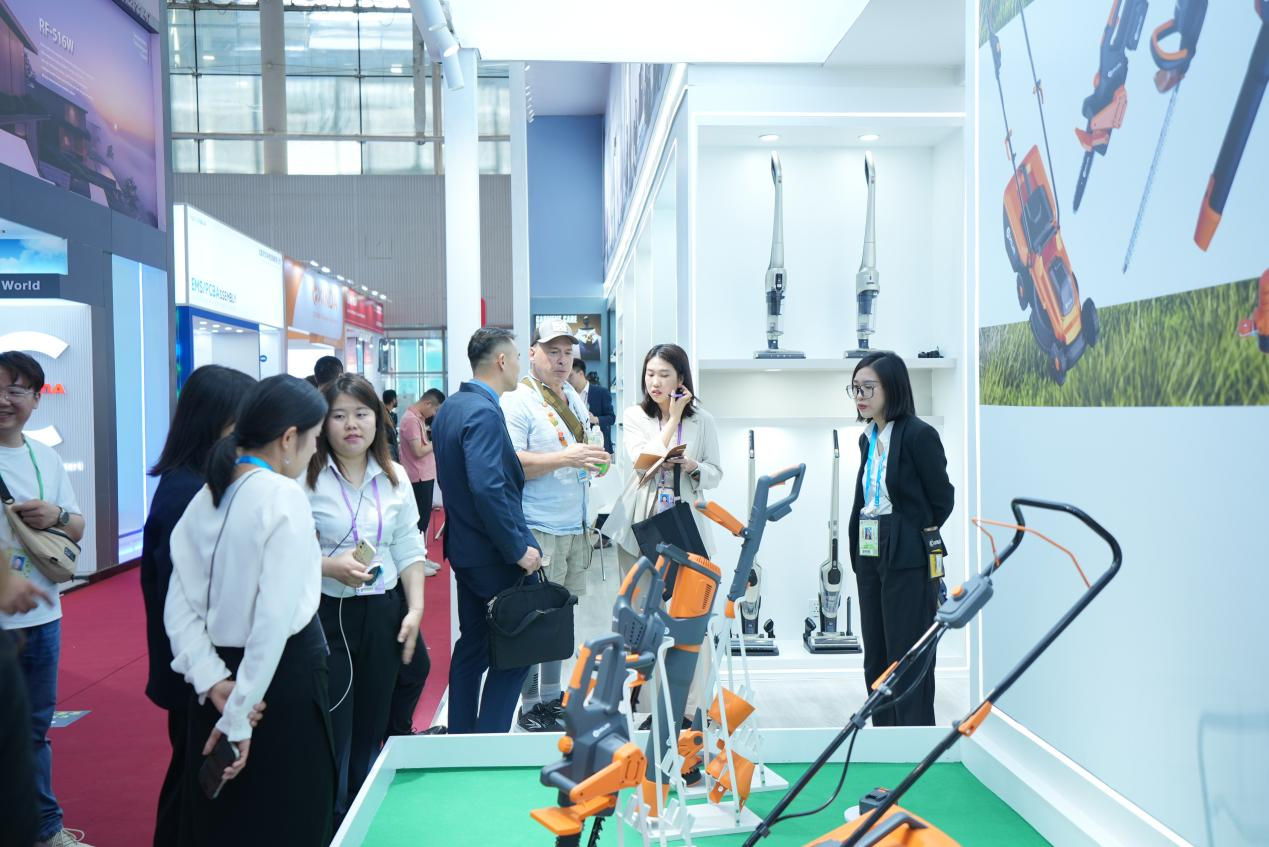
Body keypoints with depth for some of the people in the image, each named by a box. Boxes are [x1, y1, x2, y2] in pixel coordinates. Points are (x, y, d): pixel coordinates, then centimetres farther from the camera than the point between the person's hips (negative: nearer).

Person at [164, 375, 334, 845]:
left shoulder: (205, 497, 4)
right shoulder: (284, 497, -17)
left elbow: (179, 607, 0)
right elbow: (275, 618, -23)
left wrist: (213, 681, -7)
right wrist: (239, 716, -18)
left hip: (224, 672, 7)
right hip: (281, 677, -7)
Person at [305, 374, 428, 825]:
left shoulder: (395, 477, 5)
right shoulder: (307, 478, -10)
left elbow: (408, 550, 9)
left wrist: (415, 609, 2)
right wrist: (329, 567, -23)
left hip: (383, 615, 5)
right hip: (325, 616, -4)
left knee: (371, 729, 15)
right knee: (332, 735, 2)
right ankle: (330, 825, 20)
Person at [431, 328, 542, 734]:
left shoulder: (449, 407, 9)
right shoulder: (484, 412, -21)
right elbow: (487, 487, -29)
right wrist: (518, 549, -23)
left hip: (464, 547, 9)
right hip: (495, 554, -9)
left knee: (472, 645, 17)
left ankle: (460, 738, 26)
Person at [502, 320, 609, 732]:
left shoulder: (575, 399, 17)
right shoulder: (517, 401, -9)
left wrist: (594, 462, 8)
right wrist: (565, 458, -26)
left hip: (575, 528, 8)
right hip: (538, 531, -8)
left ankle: (552, 696, 25)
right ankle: (531, 708, 7)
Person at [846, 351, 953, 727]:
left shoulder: (919, 434, -12)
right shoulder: (868, 439, 11)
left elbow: (942, 498, -7)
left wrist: (910, 540, 3)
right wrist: (859, 552, 10)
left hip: (907, 562, -8)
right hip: (869, 557, 8)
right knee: (876, 661, 14)